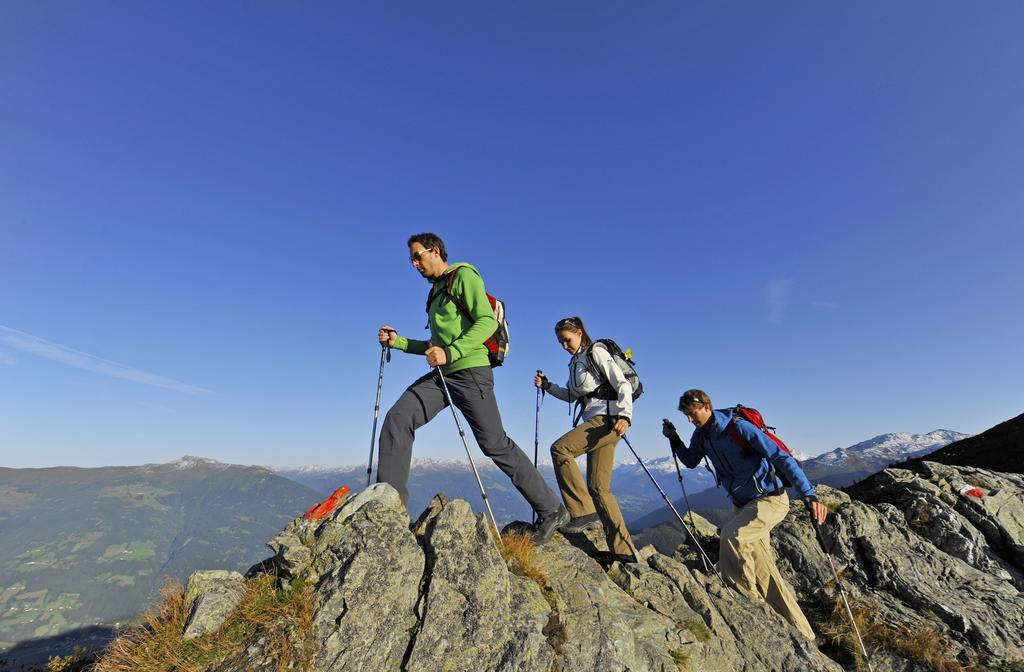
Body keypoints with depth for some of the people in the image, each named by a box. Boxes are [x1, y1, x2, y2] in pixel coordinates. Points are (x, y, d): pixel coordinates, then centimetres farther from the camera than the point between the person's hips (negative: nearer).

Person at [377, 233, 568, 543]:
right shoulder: (435, 293, 24)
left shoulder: (463, 276, -1)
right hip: (442, 375, 8)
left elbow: (487, 322, -16)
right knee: (397, 419, -8)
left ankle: (551, 509, 8)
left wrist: (449, 353, -25)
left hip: (470, 371, -8)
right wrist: (398, 342, 16)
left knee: (495, 444, -5)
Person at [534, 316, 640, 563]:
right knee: (598, 487, 3)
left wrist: (625, 415, -24)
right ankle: (624, 550, 7)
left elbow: (623, 385, -10)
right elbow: (571, 396, 29)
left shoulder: (596, 352, -2)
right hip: (595, 421, 9)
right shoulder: (575, 363, 22)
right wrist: (547, 385, 14)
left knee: (560, 448, -23)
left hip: (608, 417, -9)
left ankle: (583, 511, -18)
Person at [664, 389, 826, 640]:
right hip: (743, 505, 8)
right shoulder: (701, 435, 1)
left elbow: (782, 458, -25)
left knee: (732, 535, -29)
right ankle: (801, 632, 21)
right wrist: (674, 439, 2)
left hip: (771, 499, -8)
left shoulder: (739, 427, -22)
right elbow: (691, 461, 18)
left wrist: (809, 496, -33)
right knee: (764, 574, 7)